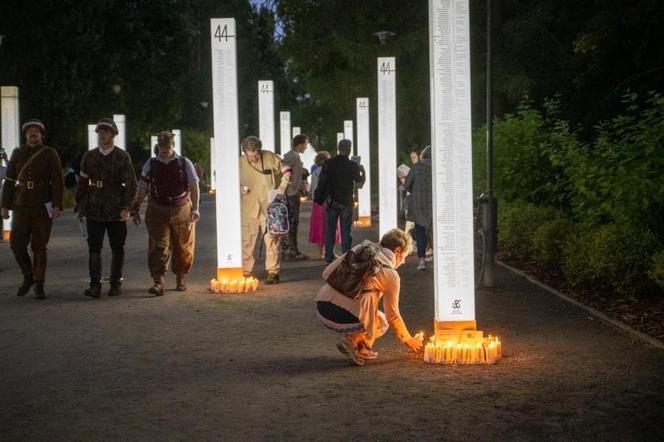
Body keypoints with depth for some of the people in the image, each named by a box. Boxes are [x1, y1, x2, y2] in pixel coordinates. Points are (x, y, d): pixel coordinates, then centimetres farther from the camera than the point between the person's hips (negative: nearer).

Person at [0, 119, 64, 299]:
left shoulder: (50, 154, -2)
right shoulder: (17, 154, 6)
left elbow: (58, 181, -8)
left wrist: (57, 206, -17)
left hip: (43, 206, -2)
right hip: (21, 206, 3)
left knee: (39, 247, -1)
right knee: (17, 244, -4)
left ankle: (39, 285, 9)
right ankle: (28, 277, 19)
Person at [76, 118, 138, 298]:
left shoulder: (123, 157, 0)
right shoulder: (89, 157, 8)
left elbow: (131, 184, -3)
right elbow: (82, 182, 13)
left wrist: (126, 207, -12)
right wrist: (80, 206, 10)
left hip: (116, 211, -2)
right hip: (94, 210, 2)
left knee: (117, 249, 5)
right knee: (94, 248, -4)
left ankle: (116, 284, 16)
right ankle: (95, 286, -6)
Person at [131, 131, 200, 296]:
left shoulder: (185, 163, 3)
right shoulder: (151, 165, 6)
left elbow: (194, 186, -3)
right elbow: (142, 189, 10)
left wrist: (195, 208, -13)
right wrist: (135, 209, 7)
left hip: (182, 209, 0)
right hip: (157, 210, 0)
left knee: (183, 247, 7)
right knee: (158, 246, -9)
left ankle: (181, 279, 24)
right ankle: (158, 282, -13)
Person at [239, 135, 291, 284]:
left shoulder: (270, 157, -3)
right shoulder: (240, 163, -2)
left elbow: (286, 170, 9)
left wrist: (282, 186, -6)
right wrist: (239, 188, -11)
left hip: (269, 206, -1)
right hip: (248, 208, 1)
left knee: (272, 239, 1)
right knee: (246, 241, 2)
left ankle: (273, 272, 9)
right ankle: (246, 272, 12)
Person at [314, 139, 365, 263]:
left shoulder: (328, 163, -3)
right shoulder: (352, 165, -8)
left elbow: (321, 181, 0)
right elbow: (359, 184, -4)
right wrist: (363, 171, 11)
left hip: (331, 201, 2)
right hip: (346, 202, -1)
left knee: (330, 230, 9)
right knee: (345, 231, 4)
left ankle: (329, 256, 8)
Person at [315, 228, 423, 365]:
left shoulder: (359, 249, 15)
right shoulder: (391, 275, 2)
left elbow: (327, 273, 14)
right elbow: (392, 316, 9)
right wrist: (408, 340, 25)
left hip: (321, 309, 6)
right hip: (343, 319, -6)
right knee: (382, 322, 25)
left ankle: (362, 348, 21)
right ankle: (353, 340, -1)